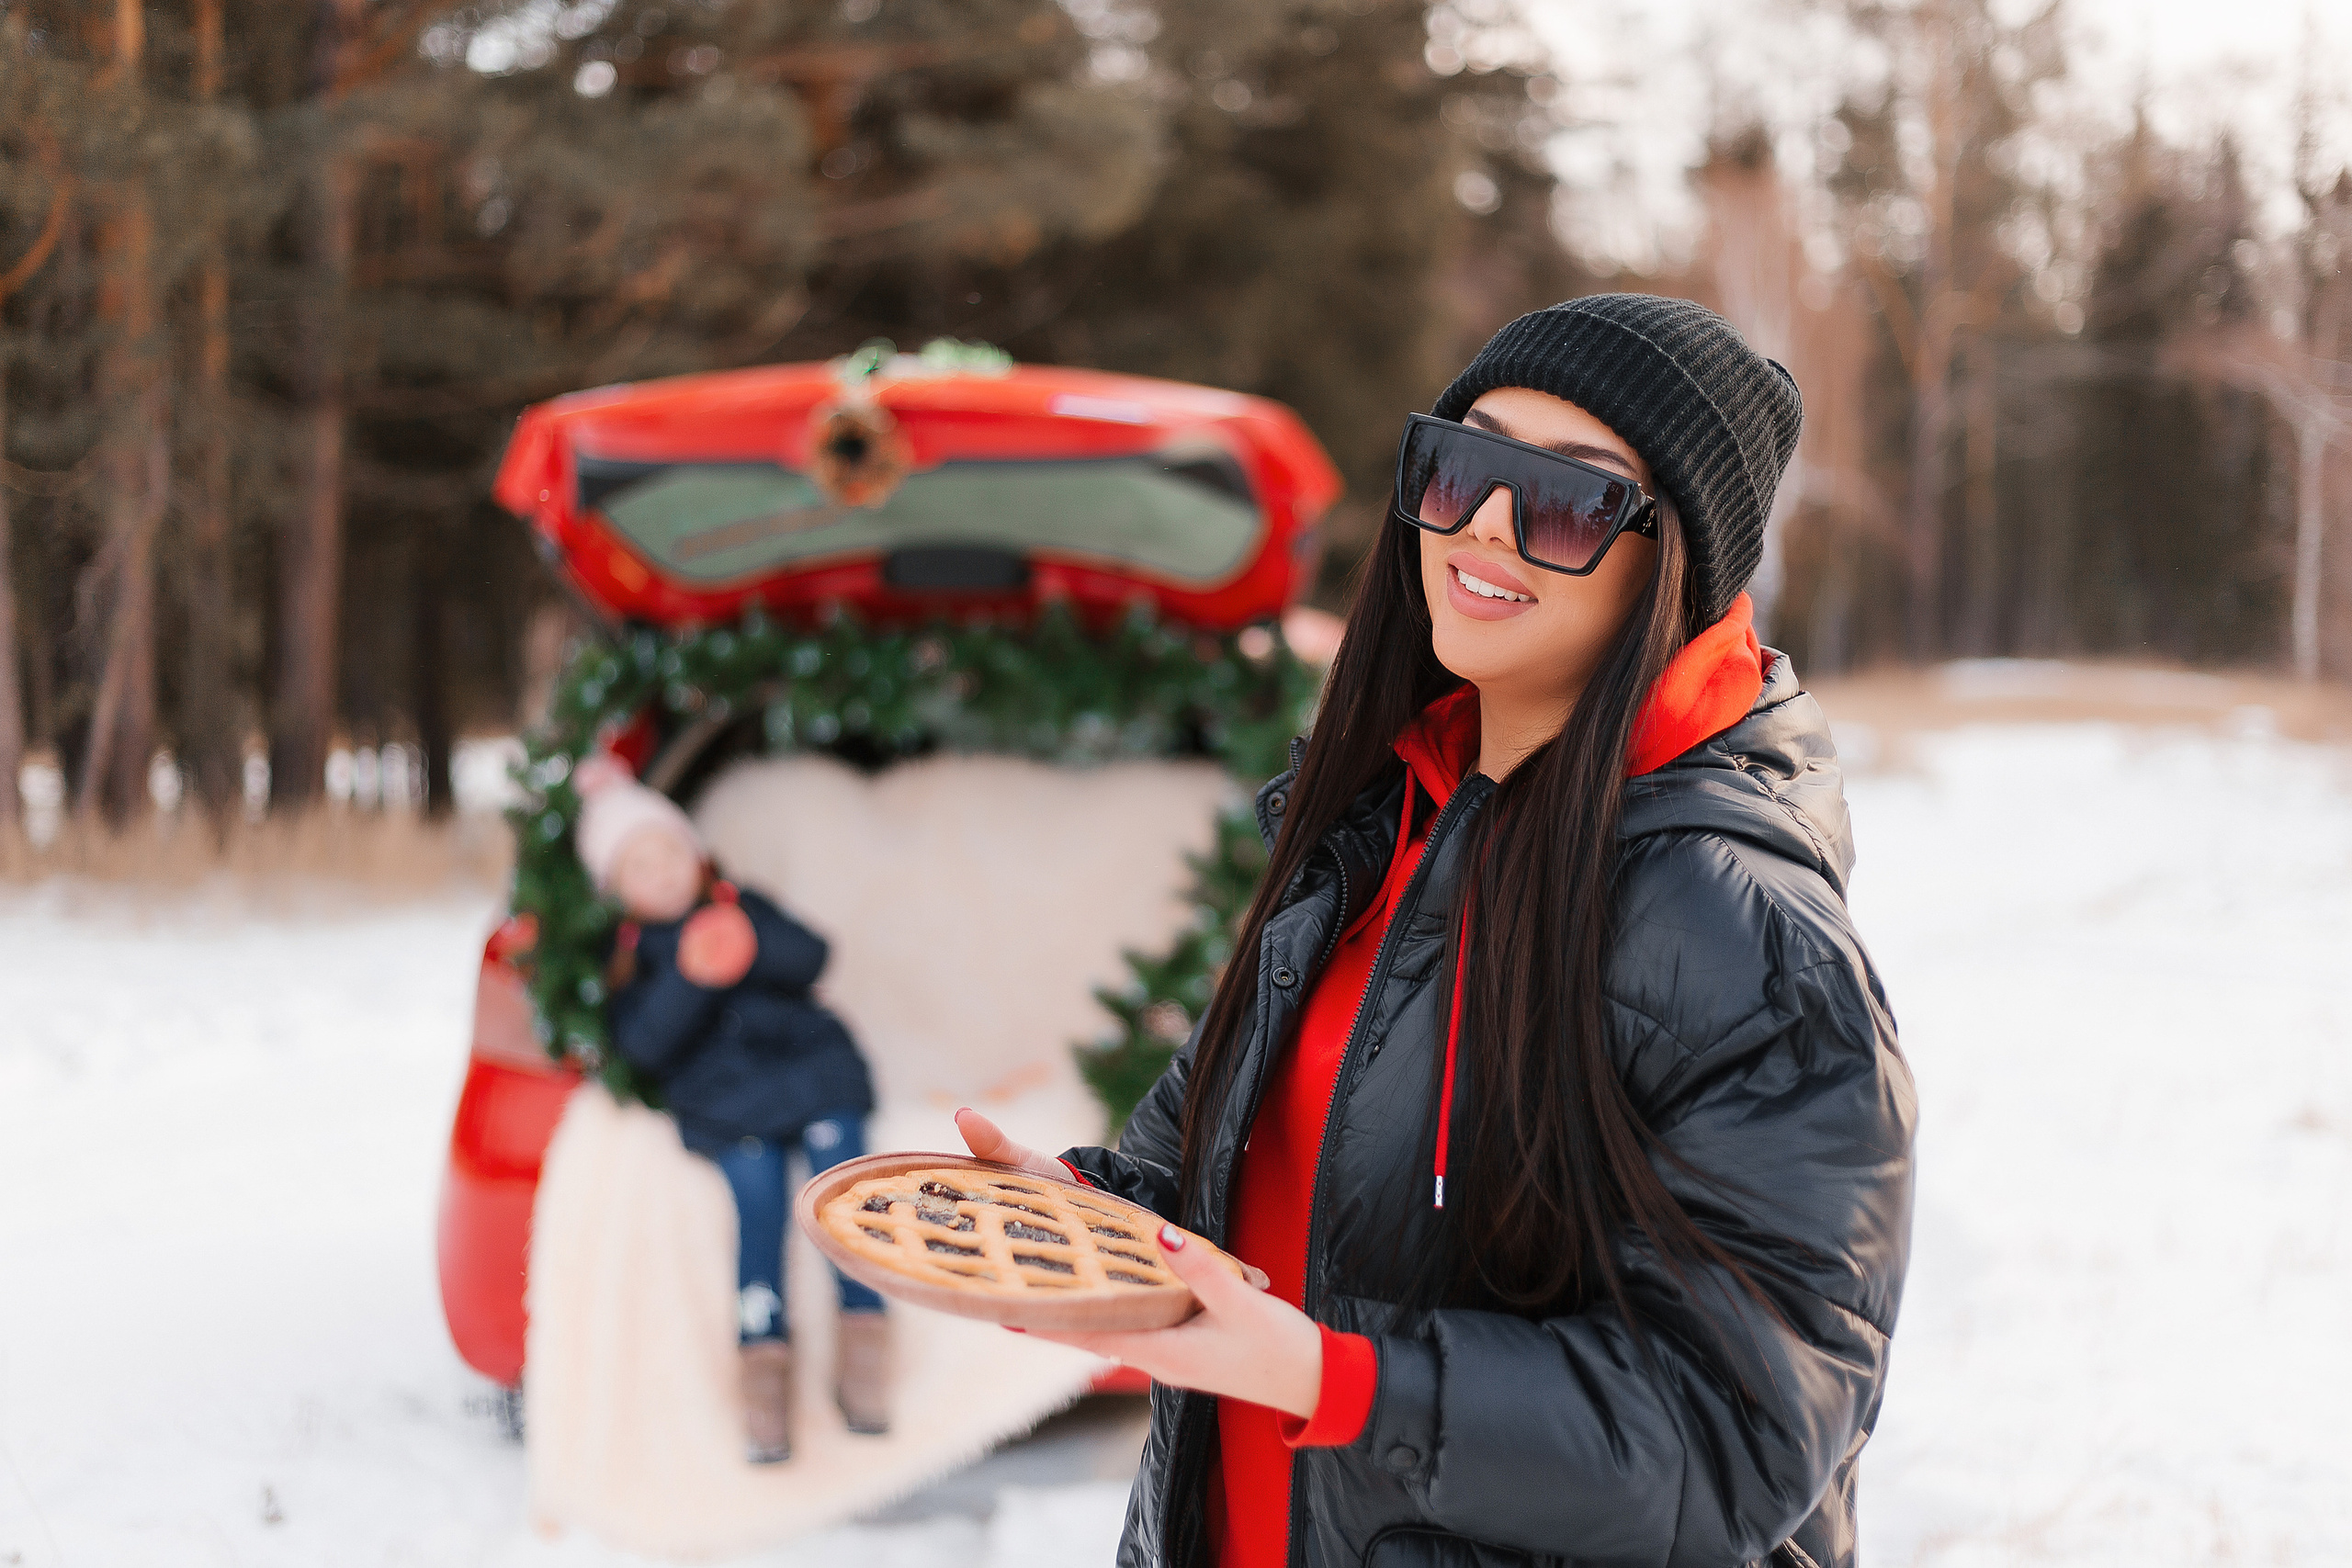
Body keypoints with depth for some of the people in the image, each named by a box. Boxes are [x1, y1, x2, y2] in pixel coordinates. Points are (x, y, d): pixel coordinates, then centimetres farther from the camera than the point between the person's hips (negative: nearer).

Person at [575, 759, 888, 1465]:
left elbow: (809, 957, 1)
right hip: (721, 1096, -1)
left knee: (835, 1146, -26)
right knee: (754, 1178, -28)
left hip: (807, 1062, 2)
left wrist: (751, 948, -19)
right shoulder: (629, 954, 13)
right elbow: (643, 1043, -5)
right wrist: (691, 974, -19)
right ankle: (765, 1354, -32)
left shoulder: (739, 905, 17)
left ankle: (862, 1330, -26)